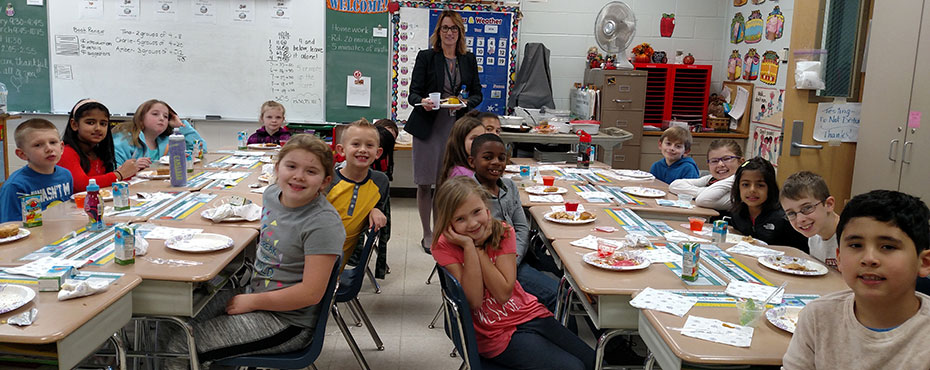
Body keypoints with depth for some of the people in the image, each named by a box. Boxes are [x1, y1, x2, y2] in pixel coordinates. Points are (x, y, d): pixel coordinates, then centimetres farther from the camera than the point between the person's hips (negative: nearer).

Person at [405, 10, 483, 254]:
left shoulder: (469, 60, 11)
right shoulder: (426, 57, 3)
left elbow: (477, 94, 12)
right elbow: (413, 93, 0)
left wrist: (465, 103, -9)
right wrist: (422, 102, -23)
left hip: (456, 126, 2)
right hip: (427, 126, -2)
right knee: (425, 183, 3)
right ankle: (427, 234, 17)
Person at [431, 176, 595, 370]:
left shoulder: (503, 232, -5)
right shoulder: (444, 247, -12)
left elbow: (503, 293, -15)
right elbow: (474, 301, -22)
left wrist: (478, 247, -19)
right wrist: (468, 246, -25)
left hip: (531, 314, 4)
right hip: (499, 335, -4)